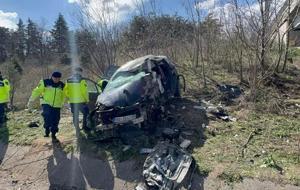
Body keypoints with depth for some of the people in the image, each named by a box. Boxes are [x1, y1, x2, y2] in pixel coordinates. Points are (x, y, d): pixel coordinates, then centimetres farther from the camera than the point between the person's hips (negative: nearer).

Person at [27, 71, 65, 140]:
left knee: (55, 121, 2)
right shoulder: (45, 83, -4)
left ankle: (53, 134, 23)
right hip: (46, 104, -2)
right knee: (47, 115, -27)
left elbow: (63, 96, 19)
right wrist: (31, 101, 0)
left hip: (56, 106, 2)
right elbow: (37, 91, 0)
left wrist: (61, 104, 27)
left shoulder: (62, 85, 4)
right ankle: (47, 130, -5)